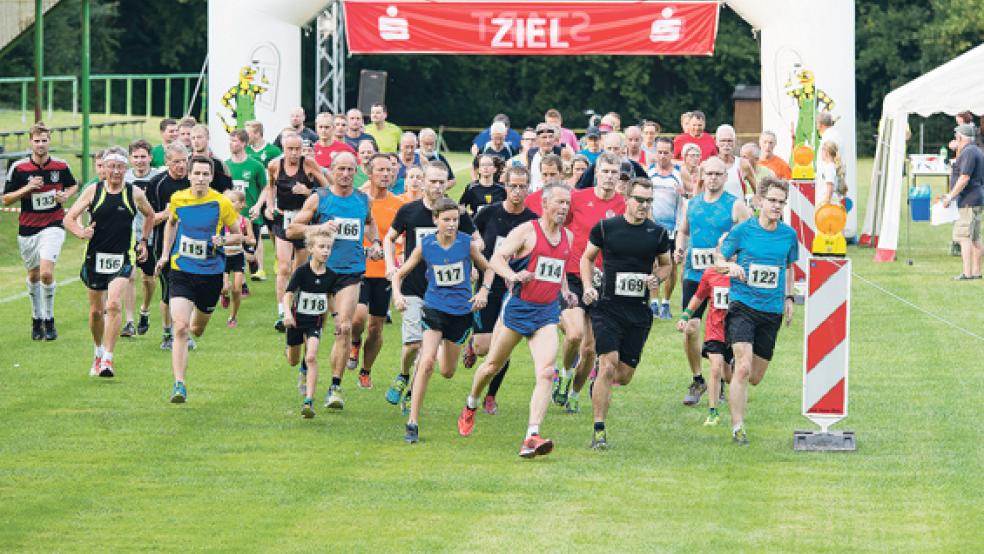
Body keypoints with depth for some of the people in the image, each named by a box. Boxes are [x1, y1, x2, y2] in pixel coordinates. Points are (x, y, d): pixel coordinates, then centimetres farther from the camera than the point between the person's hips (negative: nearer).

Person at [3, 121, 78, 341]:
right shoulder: (19, 168, -5)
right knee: (33, 275, 13)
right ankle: (37, 318, 32)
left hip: (53, 226, -2)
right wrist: (27, 188, -17)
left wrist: (66, 195, -5)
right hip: (27, 229, 2)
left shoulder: (61, 166, -2)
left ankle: (49, 320, -3)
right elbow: (6, 199, -2)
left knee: (46, 272, -17)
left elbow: (73, 185, 17)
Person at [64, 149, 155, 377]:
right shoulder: (93, 192, -1)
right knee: (96, 310, 11)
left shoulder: (135, 194, -1)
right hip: (95, 257, 2)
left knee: (113, 304, -20)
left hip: (122, 258, -2)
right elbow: (69, 218, -2)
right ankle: (98, 353, 33)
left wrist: (143, 241, 15)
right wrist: (81, 232, -21)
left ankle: (108, 358, -17)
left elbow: (149, 215, 20)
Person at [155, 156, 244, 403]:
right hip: (181, 271, 0)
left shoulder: (221, 203, -9)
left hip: (210, 274, 0)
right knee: (180, 327, -16)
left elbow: (239, 235, 2)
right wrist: (165, 255, 16)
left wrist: (222, 240, -19)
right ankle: (179, 384, -16)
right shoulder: (177, 199, -1)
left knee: (197, 329, 17)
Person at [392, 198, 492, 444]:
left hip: (462, 311, 2)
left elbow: (487, 269, 10)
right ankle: (413, 422, -18)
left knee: (447, 372, 14)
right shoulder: (424, 246, -7)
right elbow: (400, 274, 4)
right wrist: (397, 294, -14)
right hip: (434, 308, -2)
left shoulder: (468, 243, -6)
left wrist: (484, 291, -7)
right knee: (426, 363, -22)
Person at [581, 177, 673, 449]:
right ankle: (599, 431, -9)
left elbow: (665, 264, 18)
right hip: (607, 307, -3)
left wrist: (657, 278, -4)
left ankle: (598, 385, 41)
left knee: (624, 376, 5)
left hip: (638, 312, 3)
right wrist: (588, 287, -4)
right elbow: (587, 258, 11)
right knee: (608, 367, -16)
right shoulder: (605, 228, -2)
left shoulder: (658, 233, 3)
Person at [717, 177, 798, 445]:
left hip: (772, 311, 4)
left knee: (755, 377, 9)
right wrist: (731, 266, -17)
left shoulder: (789, 234, 5)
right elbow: (719, 261, 5)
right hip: (742, 306, -4)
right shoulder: (743, 230, -4)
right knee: (743, 367, -19)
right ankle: (737, 427, -11)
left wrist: (788, 298, 16)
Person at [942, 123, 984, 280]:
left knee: (964, 237, -12)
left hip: (968, 201, -11)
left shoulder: (968, 152, -15)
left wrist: (950, 196, -18)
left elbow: (964, 178, -23)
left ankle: (967, 273, -16)